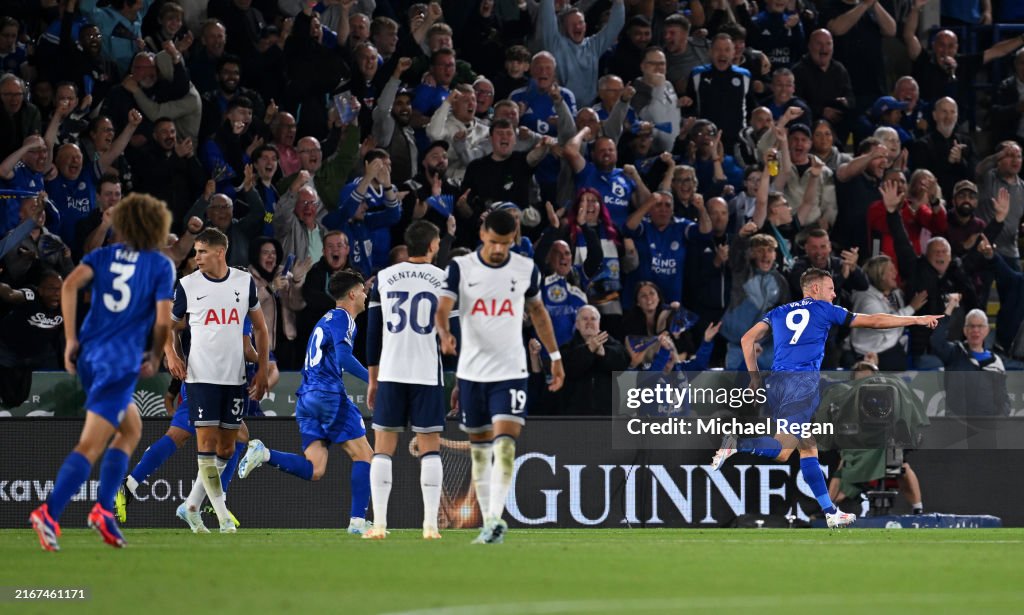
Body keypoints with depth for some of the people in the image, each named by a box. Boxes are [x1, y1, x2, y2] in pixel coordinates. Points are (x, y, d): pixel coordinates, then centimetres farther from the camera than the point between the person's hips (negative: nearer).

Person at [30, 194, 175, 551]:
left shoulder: (103, 256, 12)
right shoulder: (161, 266, 1)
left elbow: (70, 285, -5)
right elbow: (163, 320, -6)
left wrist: (71, 340, -3)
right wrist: (155, 358, 12)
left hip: (88, 356, 6)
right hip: (121, 363, -6)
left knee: (131, 429, 24)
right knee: (91, 447, -8)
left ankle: (104, 509, 14)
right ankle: (49, 514, -22)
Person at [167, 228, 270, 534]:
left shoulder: (244, 282, 5)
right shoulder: (187, 285, 0)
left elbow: (260, 327, 15)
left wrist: (262, 370, 10)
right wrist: (172, 354, -9)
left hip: (236, 377, 3)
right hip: (201, 376, -3)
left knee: (227, 446, 6)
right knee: (206, 441, -12)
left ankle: (193, 506, 20)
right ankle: (223, 516, -12)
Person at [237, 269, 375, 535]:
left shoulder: (326, 319, 24)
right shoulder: (343, 319, -4)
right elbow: (343, 357, -19)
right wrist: (372, 379, -18)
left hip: (307, 398, 8)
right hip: (329, 396, -8)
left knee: (314, 470, -2)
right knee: (364, 456, -1)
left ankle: (264, 453, -19)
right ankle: (358, 521, -7)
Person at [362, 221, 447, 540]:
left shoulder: (383, 278, 6)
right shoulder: (443, 279, 0)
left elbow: (373, 334, 8)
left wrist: (372, 380, 15)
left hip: (390, 373, 1)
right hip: (427, 374, -1)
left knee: (383, 449, 6)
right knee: (430, 449, 4)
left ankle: (379, 524, -1)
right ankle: (430, 525, -3)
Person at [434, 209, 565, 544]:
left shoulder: (526, 269, 2)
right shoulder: (461, 267, -3)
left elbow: (537, 311, 17)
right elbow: (442, 309, -14)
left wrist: (555, 356, 18)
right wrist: (445, 335, -36)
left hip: (511, 372, -1)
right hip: (472, 371, 1)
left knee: (505, 446, -17)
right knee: (480, 450, 8)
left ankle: (496, 519, -24)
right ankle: (488, 524, 16)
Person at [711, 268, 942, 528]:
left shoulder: (779, 313, 23)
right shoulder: (825, 310, 11)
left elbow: (747, 339, 11)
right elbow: (874, 321, 15)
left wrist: (754, 377, 17)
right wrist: (917, 320, 22)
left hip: (776, 381, 6)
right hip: (803, 380, -6)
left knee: (808, 448, 12)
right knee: (782, 451, -14)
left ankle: (830, 512, 11)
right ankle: (739, 443, -39)